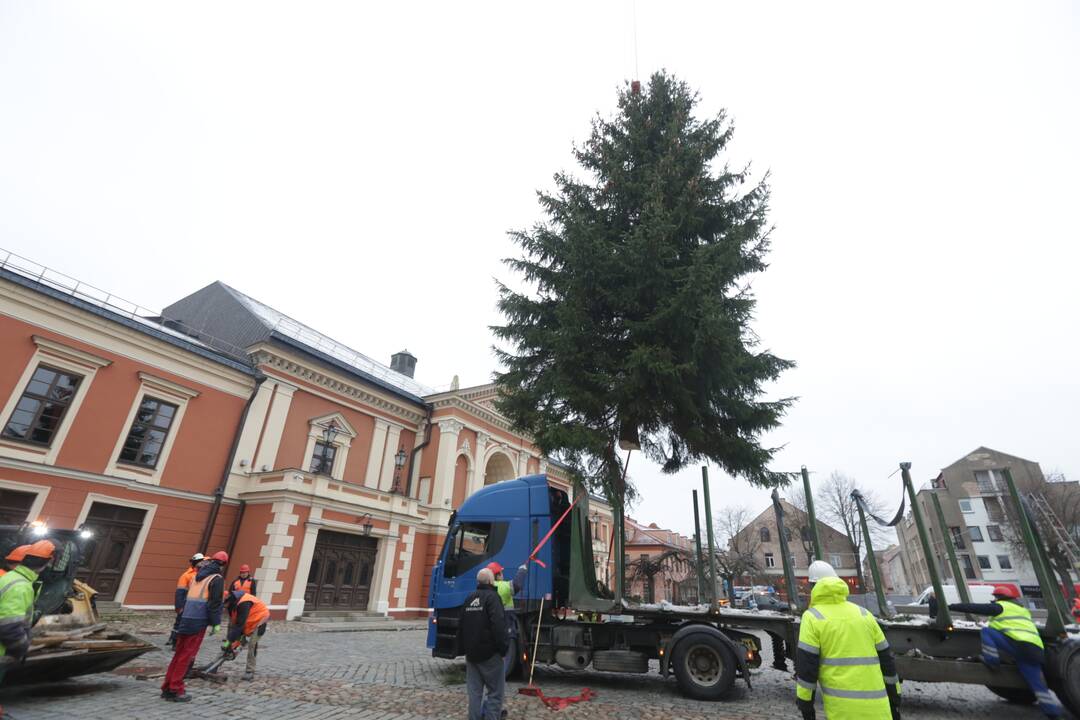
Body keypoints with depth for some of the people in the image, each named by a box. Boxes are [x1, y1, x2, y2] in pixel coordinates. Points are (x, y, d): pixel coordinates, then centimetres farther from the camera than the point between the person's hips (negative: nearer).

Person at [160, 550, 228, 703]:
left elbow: (188, 597, 21)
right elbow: (215, 603, -13)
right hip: (199, 621, -8)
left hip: (186, 618, 8)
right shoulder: (217, 579, -8)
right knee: (187, 655, -1)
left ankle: (167, 688, 20)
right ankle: (175, 690, 3)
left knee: (179, 654, 15)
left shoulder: (198, 576, 17)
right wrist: (216, 623, -8)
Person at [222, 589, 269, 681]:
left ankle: (250, 671, -8)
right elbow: (232, 623, -2)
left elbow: (239, 624, -31)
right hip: (249, 622, 9)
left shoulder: (243, 603, -34)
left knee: (252, 645, -13)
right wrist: (229, 639, -7)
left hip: (259, 619, -9)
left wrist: (229, 641, -25)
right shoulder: (232, 603, -8)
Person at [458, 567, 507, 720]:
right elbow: (498, 626, -21)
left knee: (474, 691, 13)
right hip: (489, 653, -7)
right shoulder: (492, 597, -13)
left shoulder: (469, 599, 11)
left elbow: (461, 626, 17)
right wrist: (503, 647, -12)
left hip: (471, 653, 7)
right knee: (495, 692, 1)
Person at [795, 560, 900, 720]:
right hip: (877, 706, 5)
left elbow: (806, 665, -8)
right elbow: (886, 660, 14)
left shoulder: (812, 617, -4)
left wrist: (805, 704, 1)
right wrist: (895, 699, 24)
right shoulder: (863, 613, 10)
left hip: (842, 707, -4)